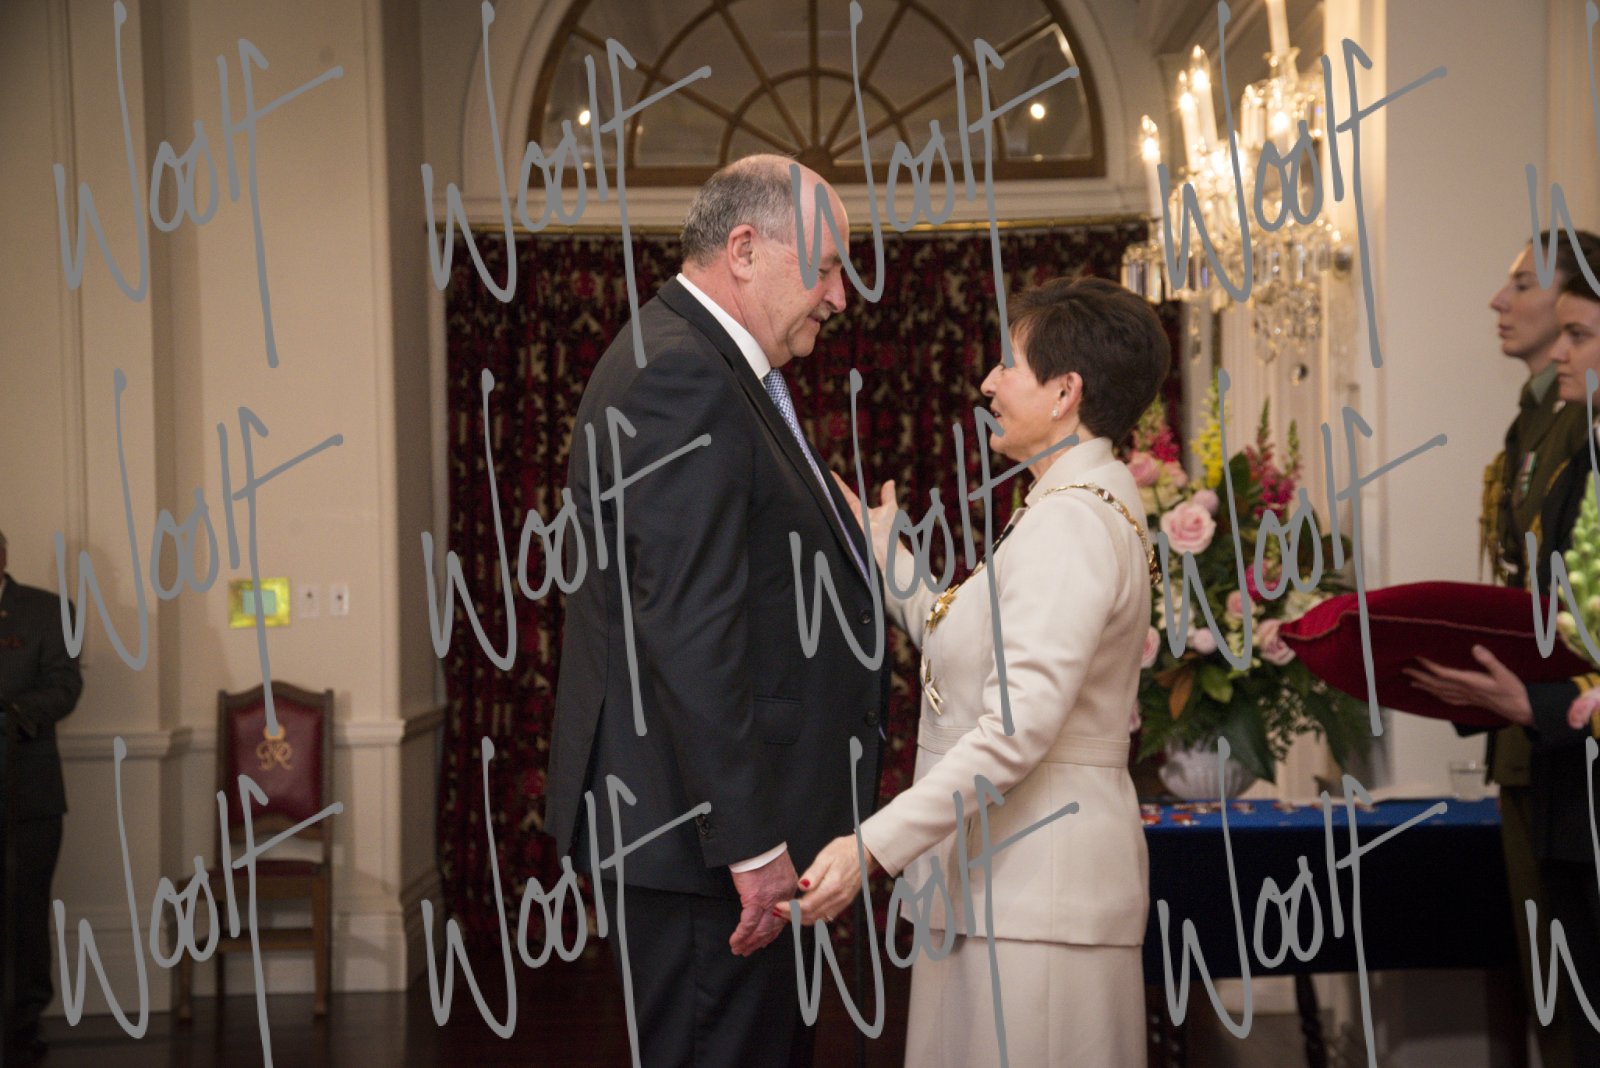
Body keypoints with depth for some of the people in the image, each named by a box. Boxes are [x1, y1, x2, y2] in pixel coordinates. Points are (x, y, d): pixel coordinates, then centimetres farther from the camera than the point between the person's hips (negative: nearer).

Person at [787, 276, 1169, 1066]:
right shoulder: (1085, 506, 16)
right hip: (1010, 873, 10)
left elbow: (1018, 726, -26)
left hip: (1034, 882, -10)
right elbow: (972, 646, 18)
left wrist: (874, 846, -28)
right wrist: (886, 555, 24)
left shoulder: (1070, 524, -17)